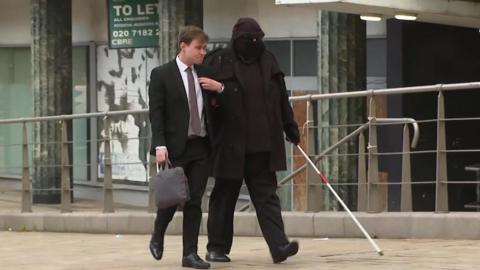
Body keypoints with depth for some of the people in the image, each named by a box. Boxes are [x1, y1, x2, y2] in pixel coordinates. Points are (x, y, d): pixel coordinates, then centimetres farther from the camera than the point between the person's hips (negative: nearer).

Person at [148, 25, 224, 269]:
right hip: (176, 148, -4)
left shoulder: (204, 74, 12)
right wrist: (160, 145, -17)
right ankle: (157, 238, 25)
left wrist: (220, 88, -1)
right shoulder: (162, 75, -3)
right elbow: (156, 113, -8)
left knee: (194, 201, 2)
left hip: (201, 147, 4)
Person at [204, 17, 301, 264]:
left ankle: (278, 245, -7)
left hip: (262, 146, 4)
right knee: (225, 195, 7)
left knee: (267, 196, 0)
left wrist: (290, 128, 18)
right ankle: (217, 247, 17)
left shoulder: (268, 62, 11)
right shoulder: (218, 63, -5)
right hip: (230, 146, -4)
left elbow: (282, 100, 18)